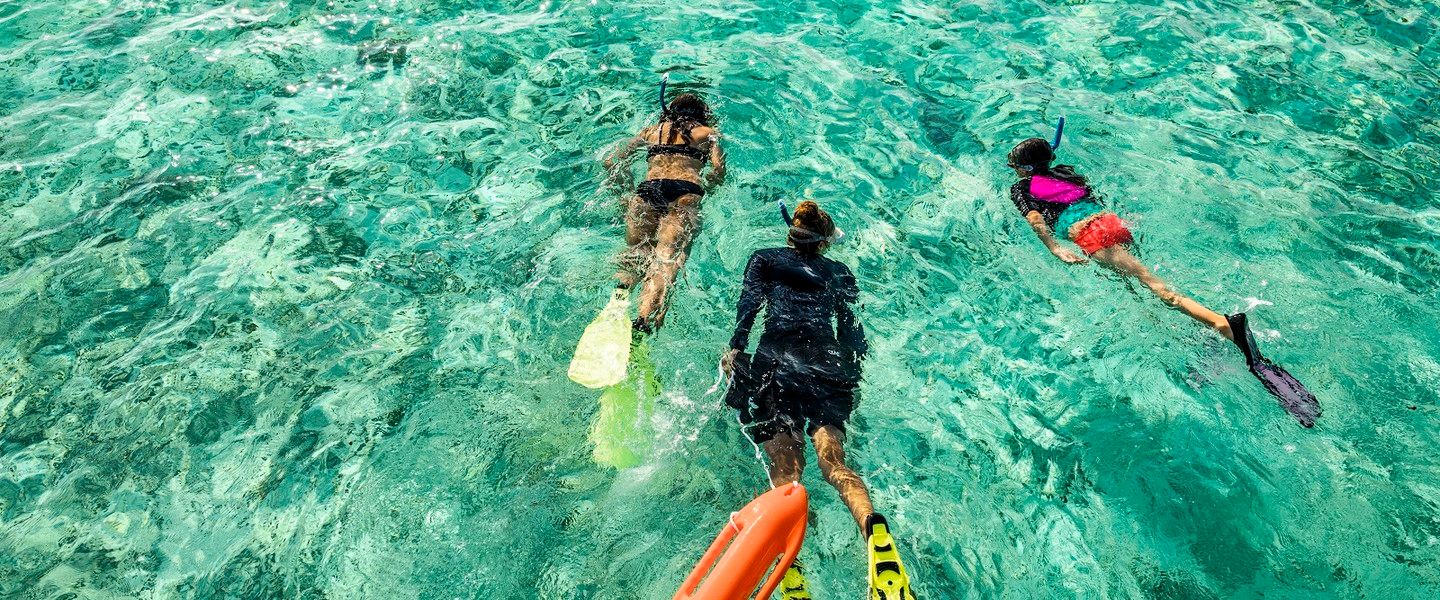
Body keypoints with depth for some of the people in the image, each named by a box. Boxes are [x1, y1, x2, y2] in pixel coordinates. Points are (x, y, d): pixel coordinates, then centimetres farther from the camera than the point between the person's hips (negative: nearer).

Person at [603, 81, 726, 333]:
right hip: (686, 191, -2)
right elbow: (718, 170, 10)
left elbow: (610, 162, 28)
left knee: (637, 252, -1)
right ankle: (645, 319, -46)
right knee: (668, 257, -20)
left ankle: (620, 293, -35)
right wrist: (704, 187, 26)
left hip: (647, 189, 3)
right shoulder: (708, 133, 28)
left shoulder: (652, 130, 34)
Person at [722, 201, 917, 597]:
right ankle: (872, 523, -43)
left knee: (785, 465, -14)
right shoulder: (839, 273, 29)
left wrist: (735, 347, -1)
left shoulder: (765, 259, 26)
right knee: (833, 459, -13)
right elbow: (851, 326, 17)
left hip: (776, 356, -1)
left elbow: (750, 300, 8)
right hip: (828, 361, 2)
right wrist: (854, 371, 14)